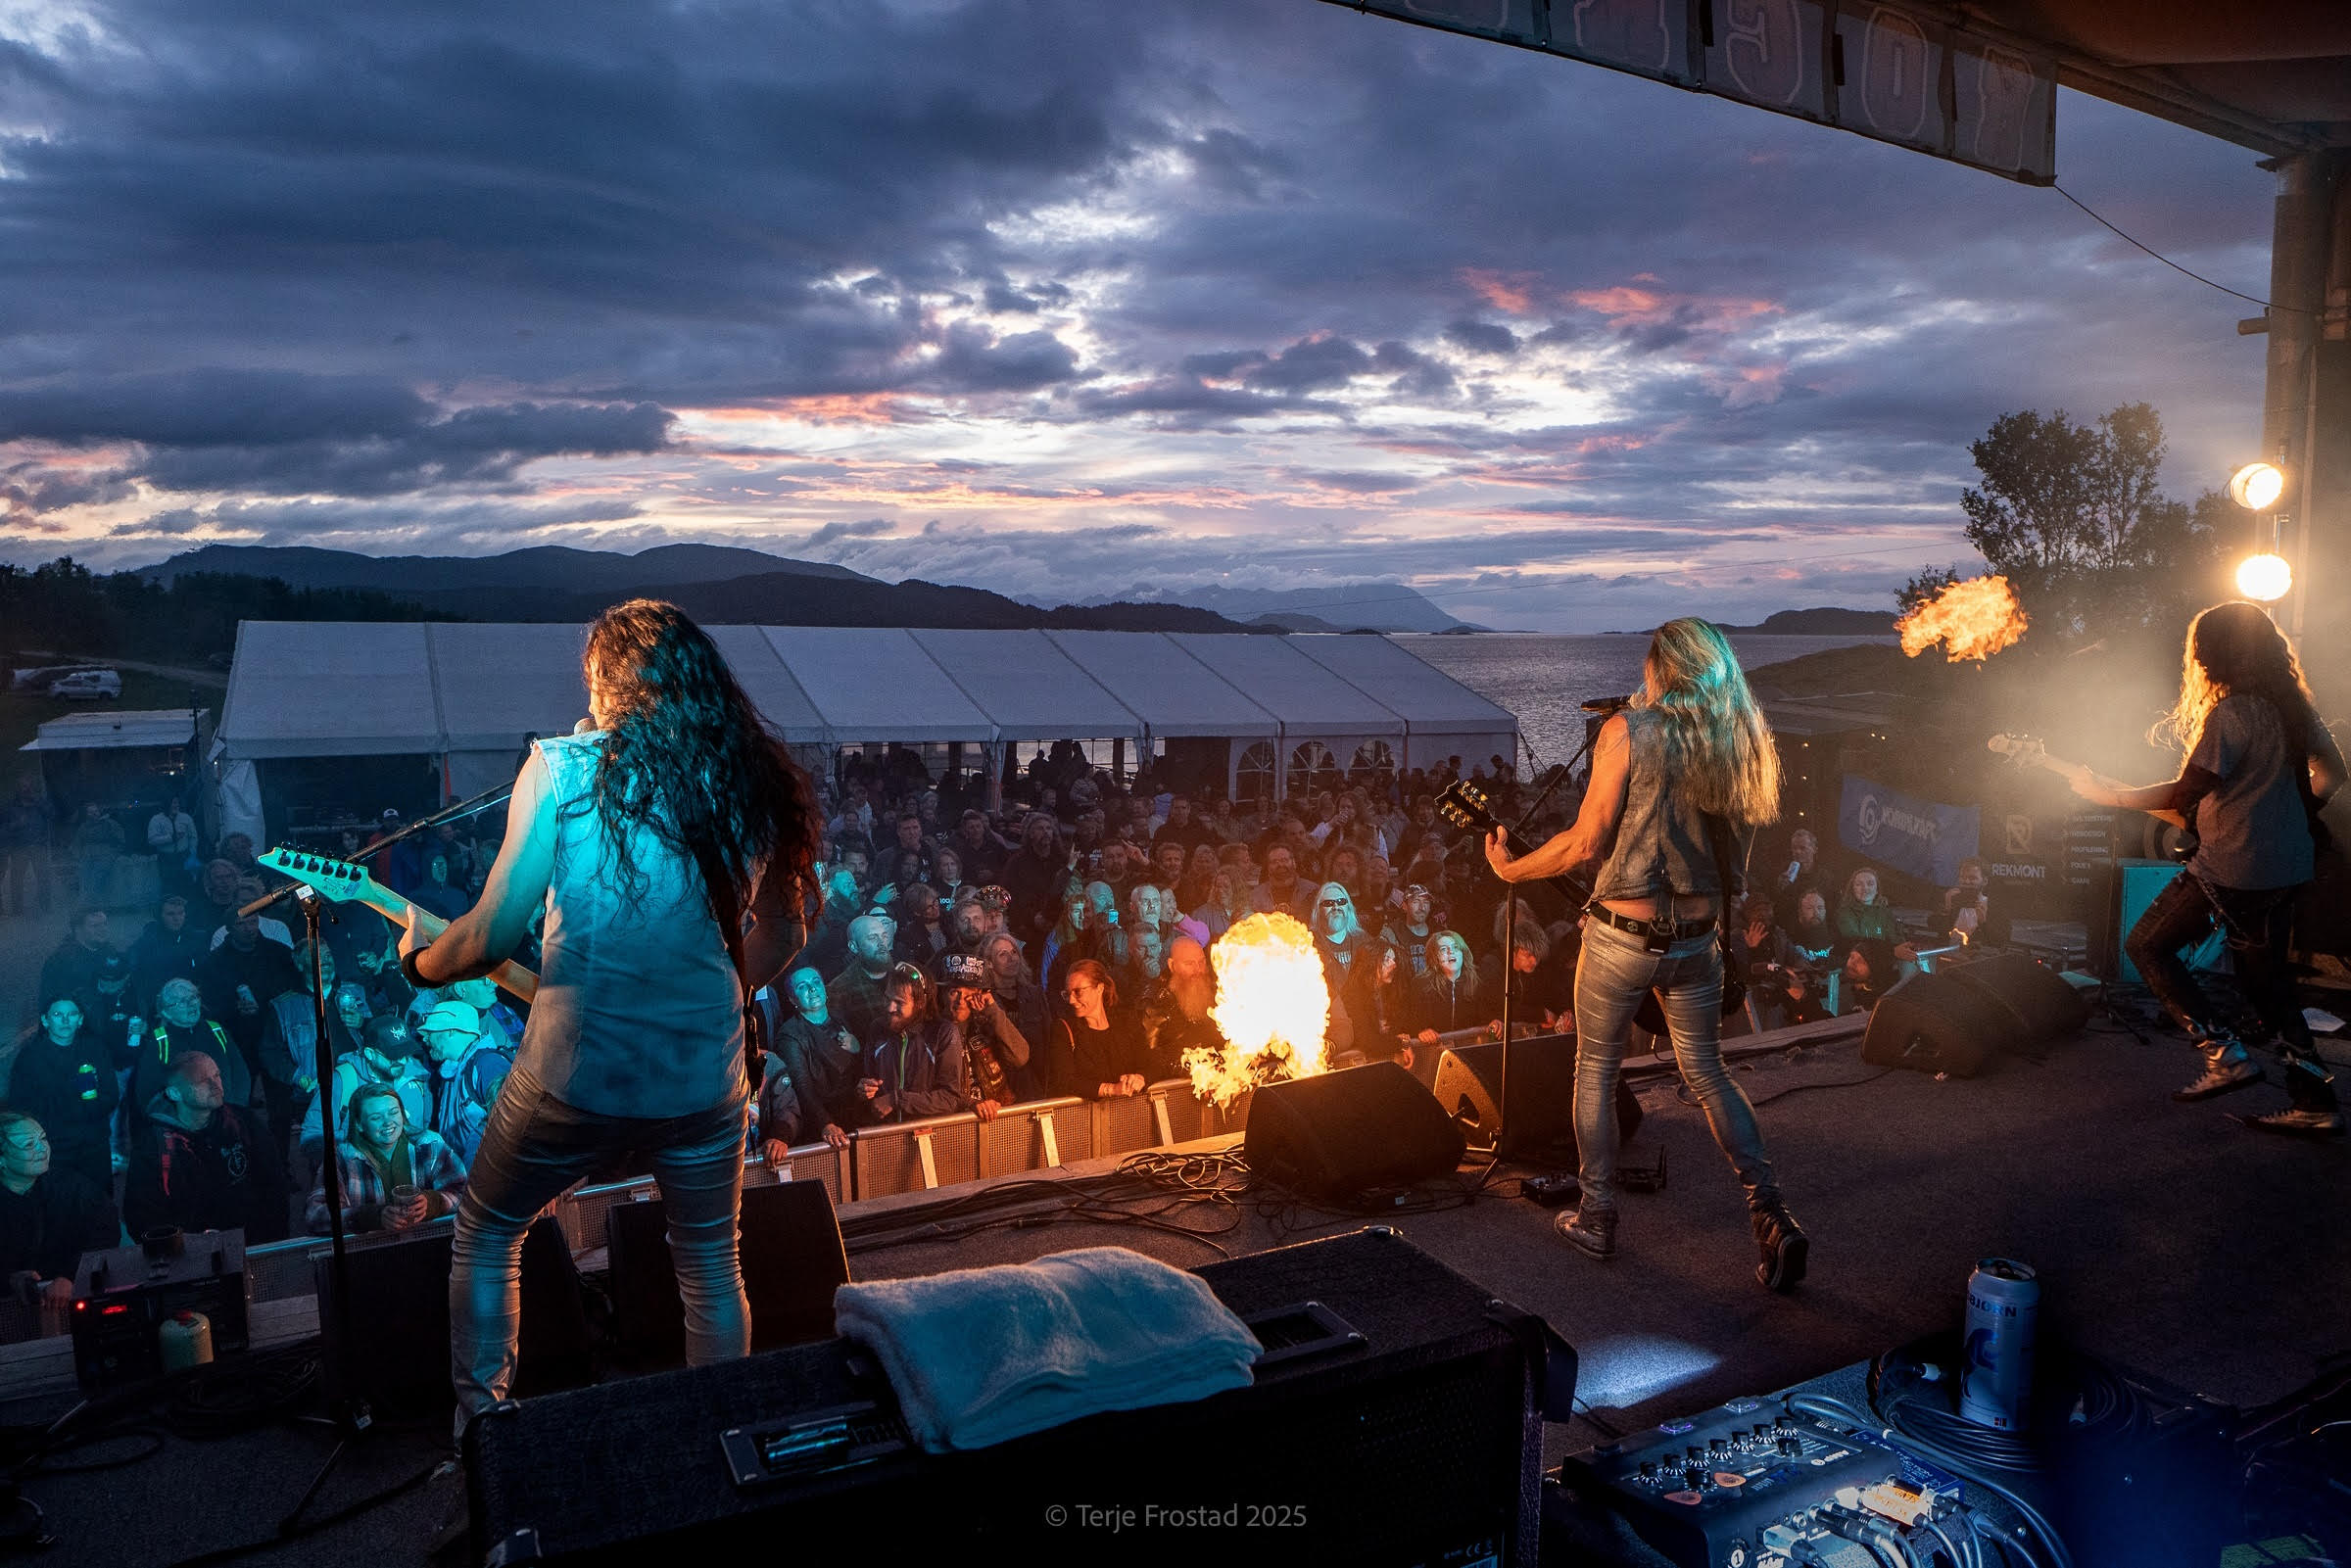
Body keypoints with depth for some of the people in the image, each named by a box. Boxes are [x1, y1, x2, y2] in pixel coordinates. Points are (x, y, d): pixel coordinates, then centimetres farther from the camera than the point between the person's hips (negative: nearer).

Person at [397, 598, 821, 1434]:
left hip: (576, 1074, -2)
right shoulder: (753, 783, 1)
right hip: (705, 1081, 3)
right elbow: (778, 937, 10)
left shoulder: (563, 766, -9)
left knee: (485, 1232, 25)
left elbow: (493, 934, -10)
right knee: (711, 1265, 23)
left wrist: (420, 963, 10)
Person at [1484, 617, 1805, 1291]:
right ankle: (1771, 1215, 9)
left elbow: (1585, 842, -12)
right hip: (1698, 937, 5)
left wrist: (1511, 869, 1)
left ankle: (1596, 1218, 20)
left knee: (1595, 1070, 13)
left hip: (1623, 932, -5)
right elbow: (1736, 861, 7)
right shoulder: (1741, 743, 3)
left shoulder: (1627, 730, -11)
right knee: (1707, 1073, 18)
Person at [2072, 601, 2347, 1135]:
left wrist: (2110, 795, -13)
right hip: (2289, 867, 9)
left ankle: (2226, 1052, -1)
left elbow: (2184, 794, -21)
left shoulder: (2229, 713, -17)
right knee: (2265, 977, 15)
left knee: (2147, 946, 5)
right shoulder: (2293, 705, 10)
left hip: (2232, 866, -9)